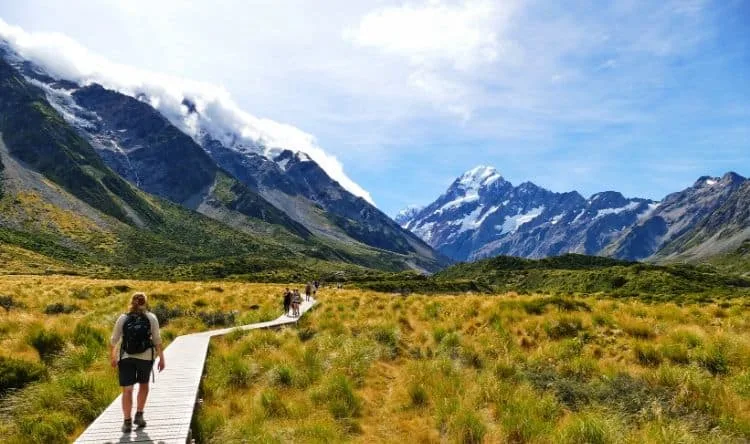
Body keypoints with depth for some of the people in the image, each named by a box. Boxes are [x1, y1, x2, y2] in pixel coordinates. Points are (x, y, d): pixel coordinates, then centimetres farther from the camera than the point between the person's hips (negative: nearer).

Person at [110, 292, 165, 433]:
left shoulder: (123, 318, 4)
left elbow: (113, 340, 6)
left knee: (127, 389, 3)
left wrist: (112, 357, 20)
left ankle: (127, 421, -2)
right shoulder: (151, 318, 0)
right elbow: (157, 340, -4)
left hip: (126, 357, 0)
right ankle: (139, 415, 17)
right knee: (143, 384, 20)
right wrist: (161, 358, 1)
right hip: (146, 357, 0)